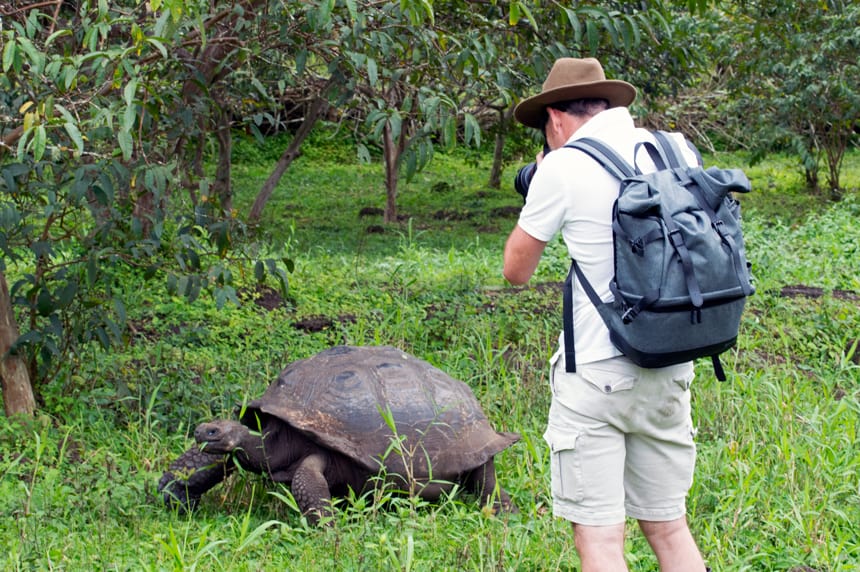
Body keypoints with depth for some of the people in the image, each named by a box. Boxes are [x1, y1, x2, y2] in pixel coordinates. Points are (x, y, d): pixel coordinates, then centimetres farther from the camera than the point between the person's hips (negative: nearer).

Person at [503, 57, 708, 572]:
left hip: (597, 375, -6)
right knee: (668, 527, 16)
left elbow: (517, 270, 0)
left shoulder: (564, 167, -10)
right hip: (671, 372, 6)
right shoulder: (676, 151, 5)